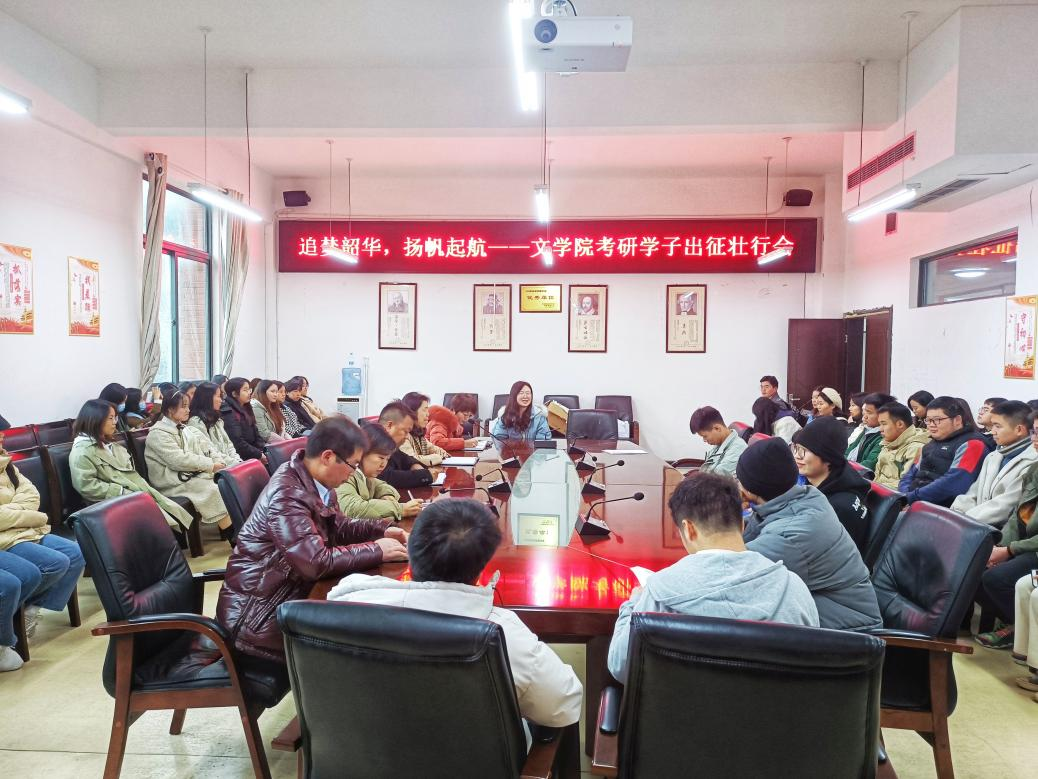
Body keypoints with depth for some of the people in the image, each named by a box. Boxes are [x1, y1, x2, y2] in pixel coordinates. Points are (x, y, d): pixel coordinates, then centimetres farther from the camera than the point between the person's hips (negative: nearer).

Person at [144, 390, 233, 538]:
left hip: (194, 472, 8)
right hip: (175, 481, -8)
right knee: (214, 489, -28)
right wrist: (210, 465, -19)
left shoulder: (184, 429, 18)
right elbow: (179, 460, -20)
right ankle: (230, 535, -22)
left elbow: (204, 447, 12)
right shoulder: (158, 433, -9)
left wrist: (218, 461, -8)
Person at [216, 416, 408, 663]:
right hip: (260, 612, -8)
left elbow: (336, 526, 16)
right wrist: (377, 550, -21)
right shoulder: (287, 494, -27)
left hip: (292, 589, 9)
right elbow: (316, 562, -31)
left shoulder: (314, 480, 1)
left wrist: (382, 530, 1)